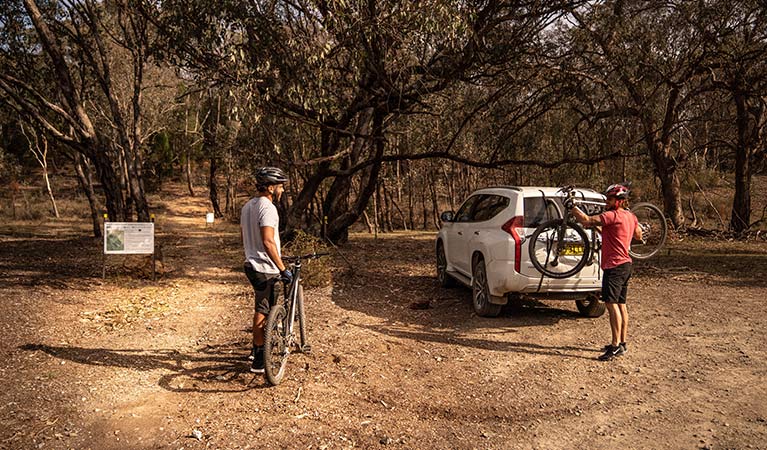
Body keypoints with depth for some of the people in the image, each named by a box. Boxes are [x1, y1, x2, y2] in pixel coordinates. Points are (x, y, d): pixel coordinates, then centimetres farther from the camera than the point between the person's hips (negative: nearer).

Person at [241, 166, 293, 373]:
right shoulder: (268, 208, -19)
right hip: (266, 269, -9)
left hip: (251, 264, 9)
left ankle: (256, 348, 31)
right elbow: (268, 242, -28)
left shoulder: (248, 206, 11)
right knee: (263, 312, 0)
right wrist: (283, 268, -26)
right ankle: (259, 360, 8)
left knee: (262, 308, 21)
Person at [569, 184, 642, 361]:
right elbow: (639, 235, 27)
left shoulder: (613, 215, -16)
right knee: (621, 304, 14)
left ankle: (615, 345, -11)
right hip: (625, 264, 10)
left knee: (611, 304, -11)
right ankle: (622, 343, 21)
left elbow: (586, 220, -23)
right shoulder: (630, 216, 12)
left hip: (615, 266, -10)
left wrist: (573, 208, -8)